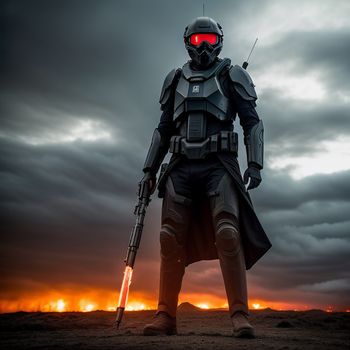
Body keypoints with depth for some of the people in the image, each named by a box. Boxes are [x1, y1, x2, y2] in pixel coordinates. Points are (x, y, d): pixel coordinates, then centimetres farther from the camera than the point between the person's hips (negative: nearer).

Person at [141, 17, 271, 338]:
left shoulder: (231, 76, 10)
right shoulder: (176, 81, 19)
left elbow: (252, 122, 5)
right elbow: (164, 129, 20)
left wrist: (255, 163, -9)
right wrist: (150, 169, 13)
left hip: (218, 166, -3)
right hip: (181, 168, 3)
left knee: (228, 234, -17)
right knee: (171, 239, -4)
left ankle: (240, 315, -12)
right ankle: (166, 316, 2)